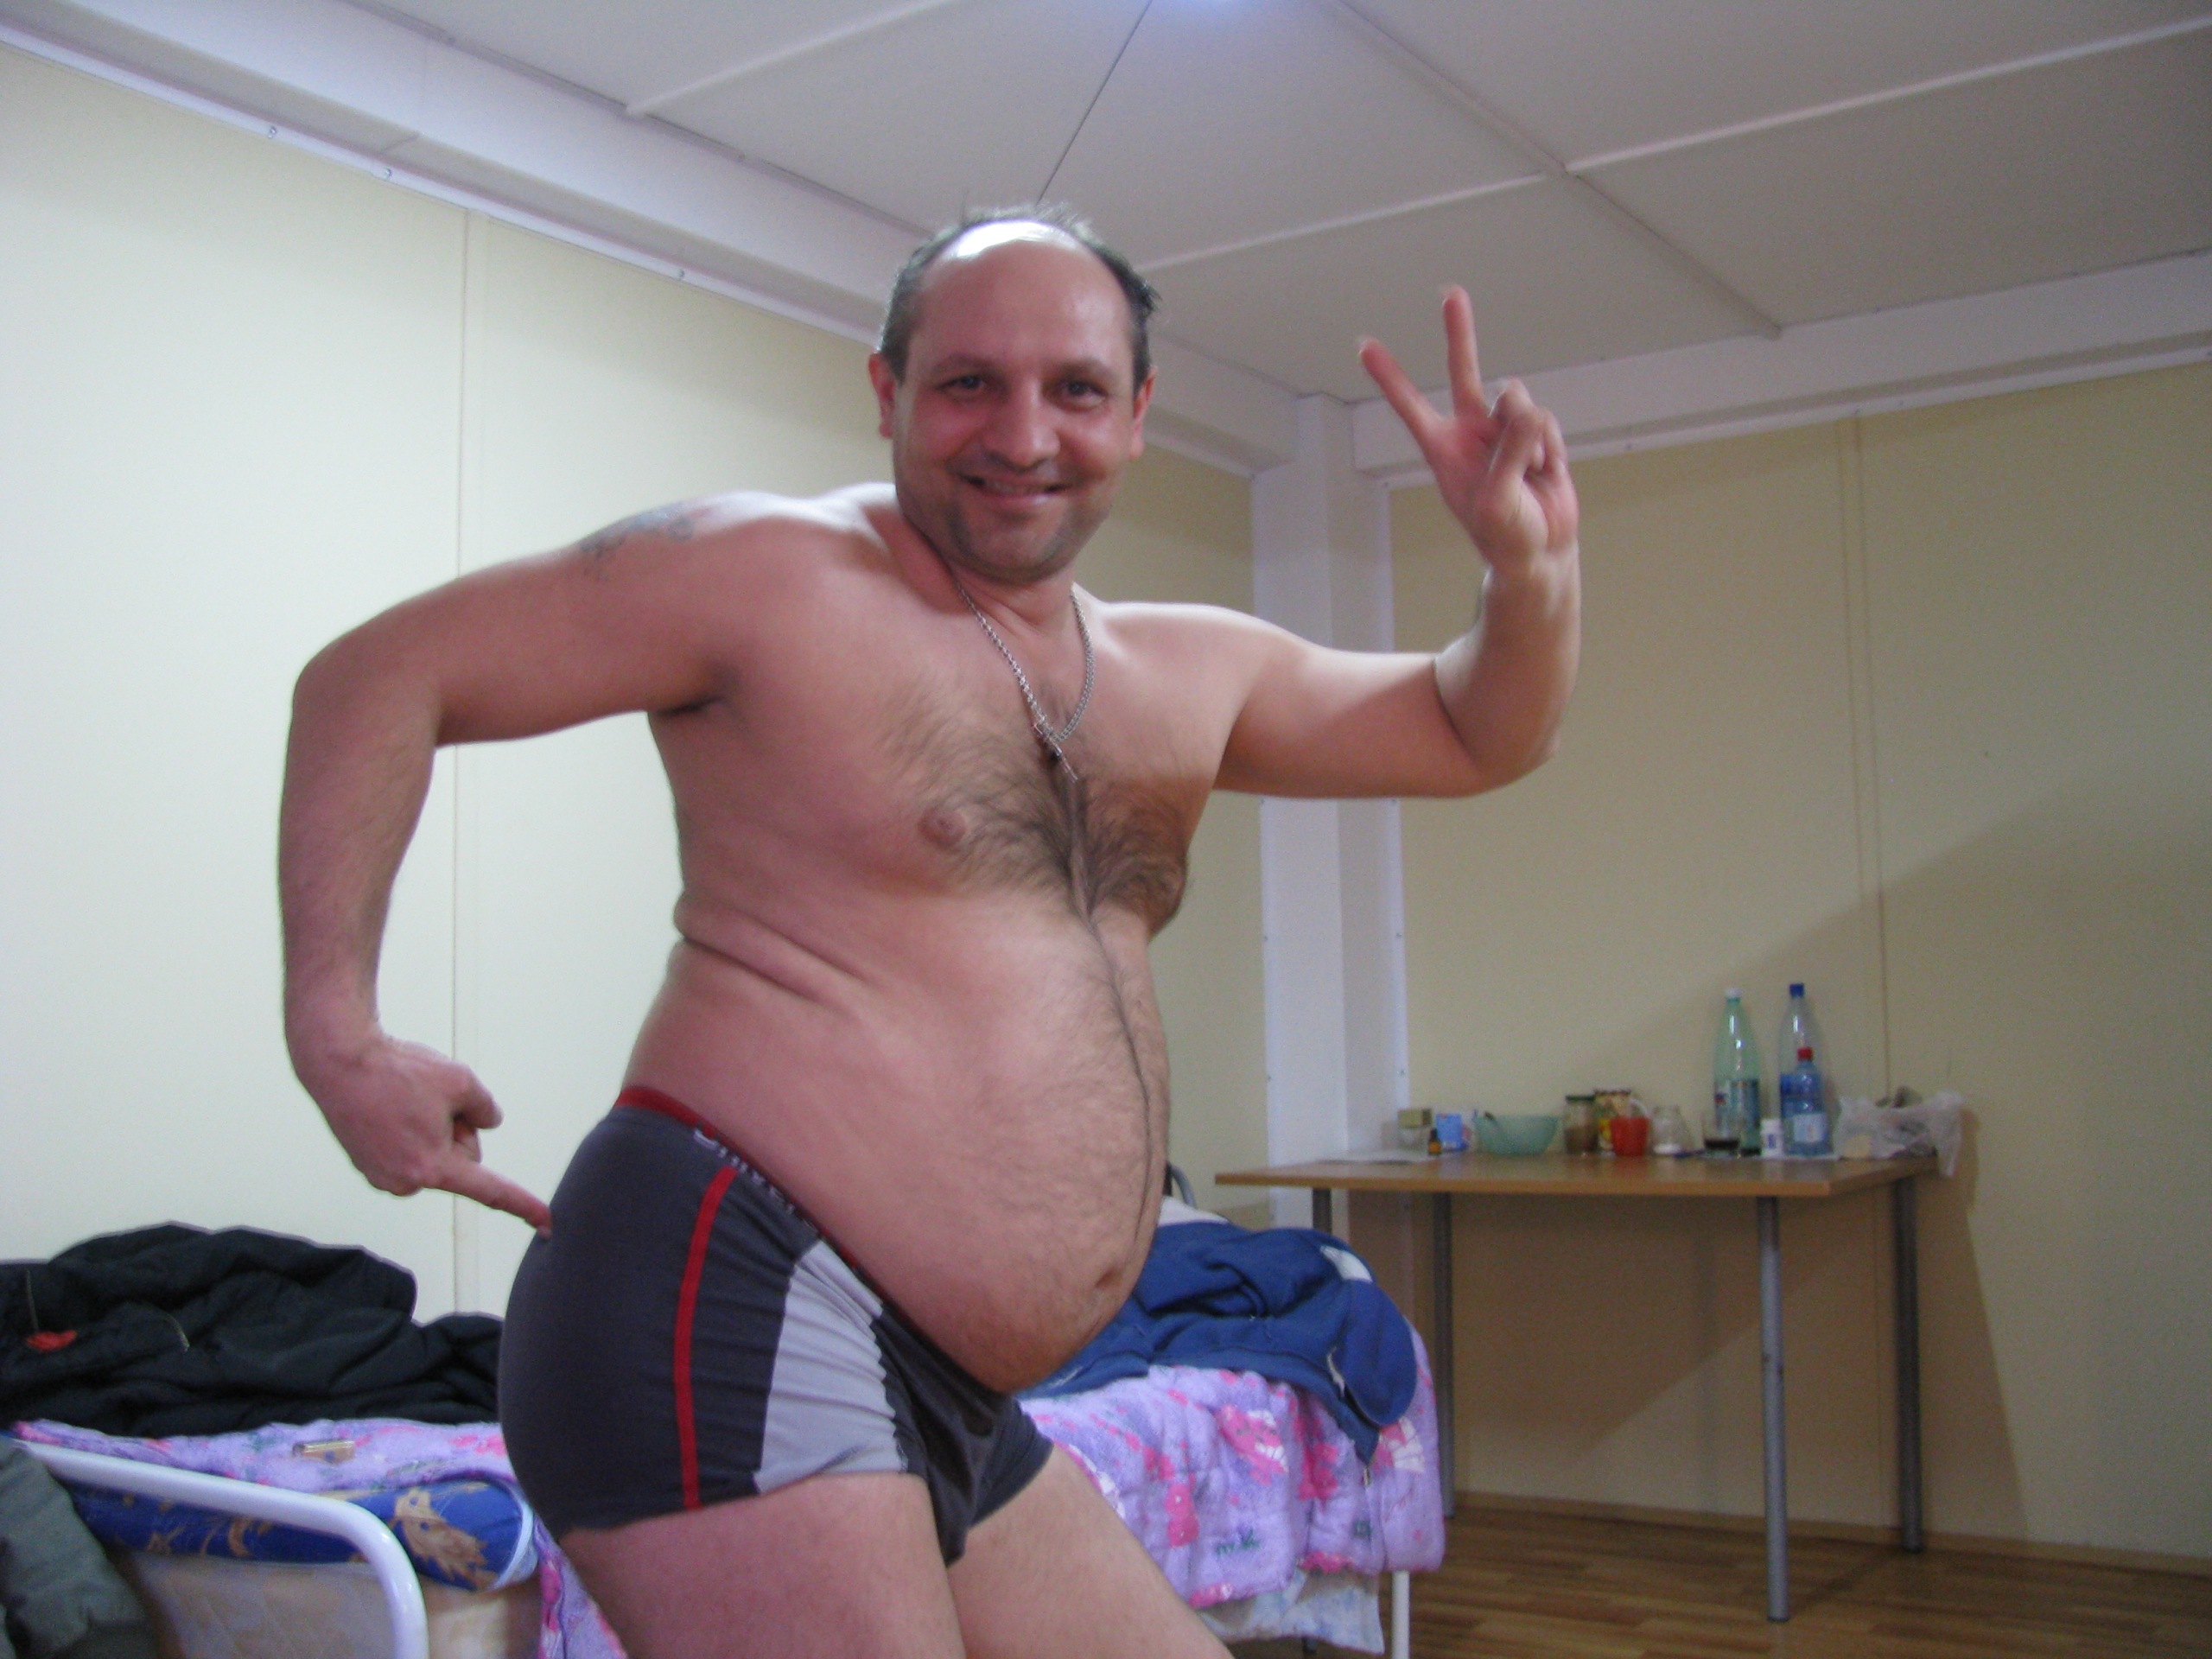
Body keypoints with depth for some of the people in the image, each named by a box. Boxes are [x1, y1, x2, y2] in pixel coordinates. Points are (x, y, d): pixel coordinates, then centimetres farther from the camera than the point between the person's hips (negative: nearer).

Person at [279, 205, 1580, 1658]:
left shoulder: (1181, 676, 15)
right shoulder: (769, 575, -6)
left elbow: (1479, 736, 22)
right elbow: (380, 676, -5)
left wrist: (1532, 565, 1)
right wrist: (338, 1035, -13)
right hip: (731, 1299, -8)